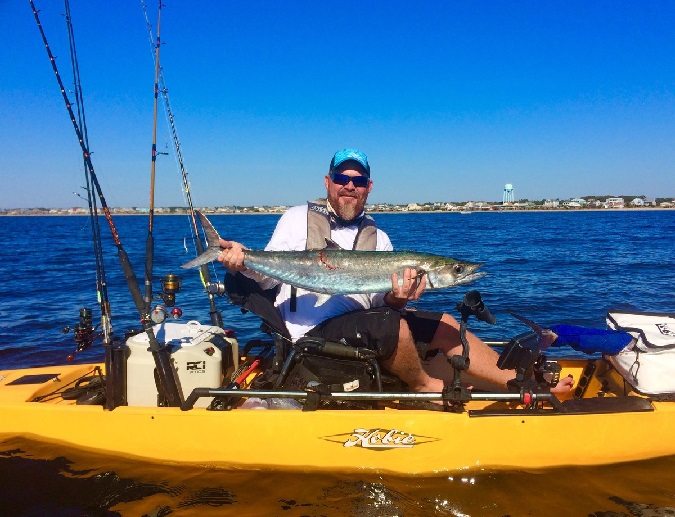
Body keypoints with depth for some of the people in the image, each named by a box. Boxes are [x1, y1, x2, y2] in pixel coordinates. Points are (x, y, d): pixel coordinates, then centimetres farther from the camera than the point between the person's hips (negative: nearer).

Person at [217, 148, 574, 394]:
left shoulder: (377, 238, 13)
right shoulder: (299, 219, 1)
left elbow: (383, 304, 6)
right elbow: (268, 276, -3)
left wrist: (397, 299, -17)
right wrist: (243, 262, -24)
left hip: (366, 325, 6)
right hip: (313, 330, -6)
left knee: (444, 325, -2)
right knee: (391, 324, -31)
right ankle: (425, 386, -3)